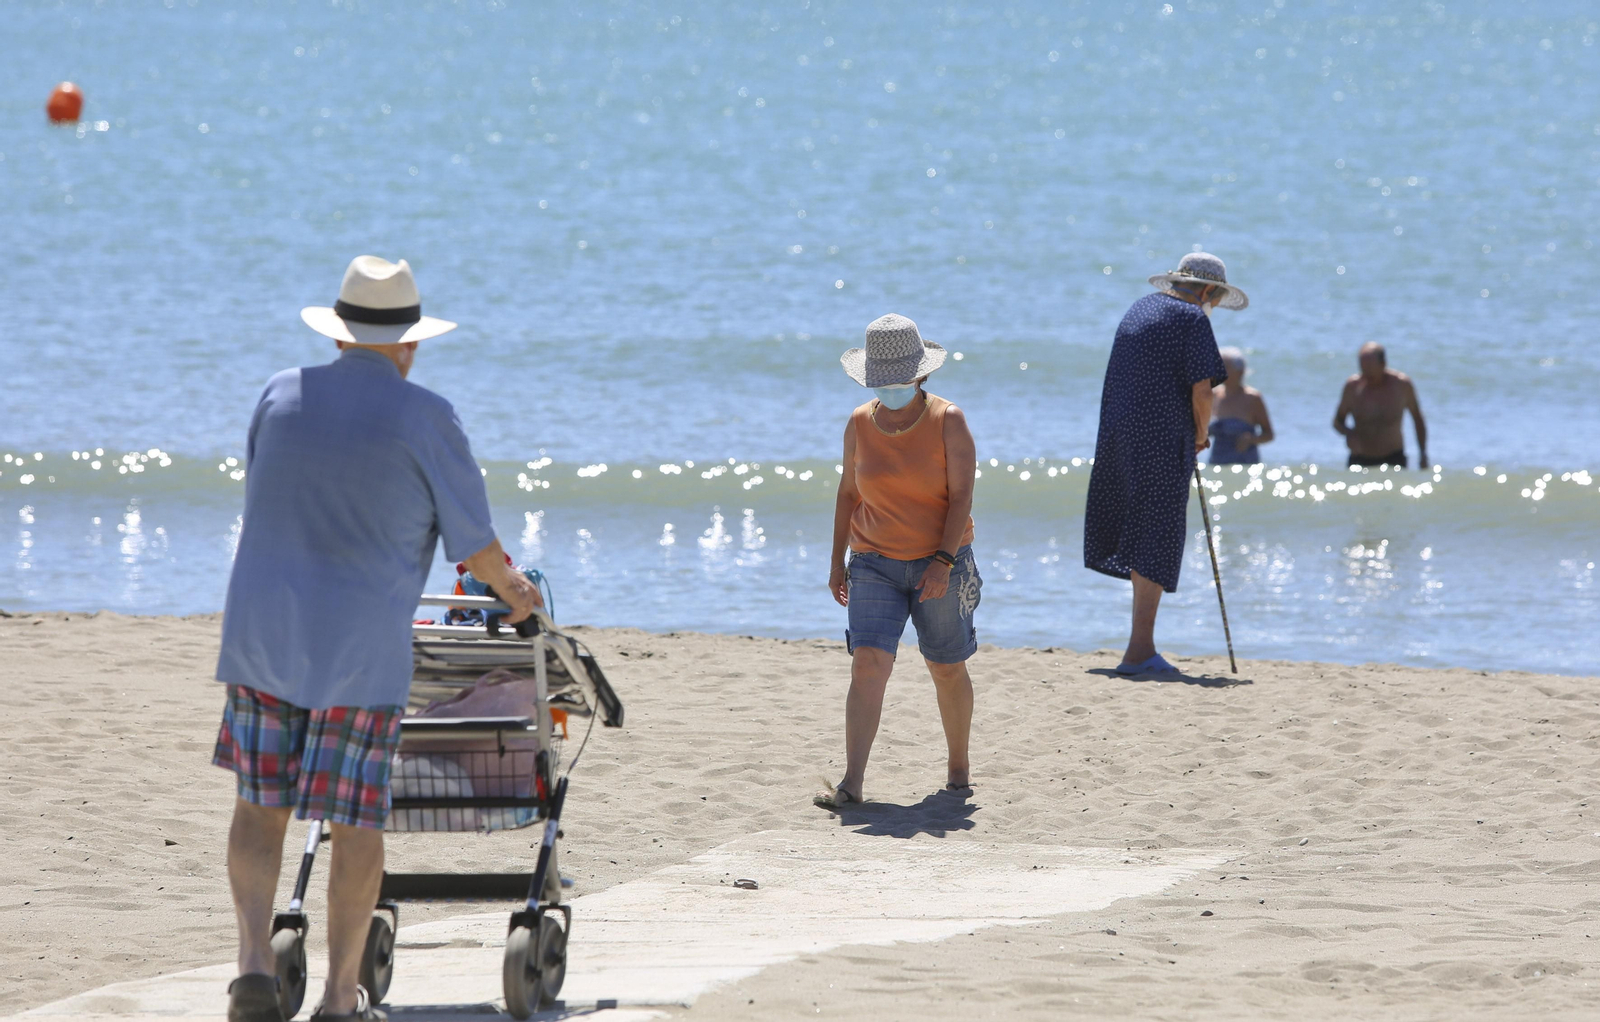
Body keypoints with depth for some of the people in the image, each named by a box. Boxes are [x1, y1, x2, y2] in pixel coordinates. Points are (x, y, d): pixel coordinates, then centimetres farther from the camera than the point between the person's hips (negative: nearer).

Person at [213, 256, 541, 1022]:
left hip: (261, 634, 3)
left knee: (260, 804, 12)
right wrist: (512, 590, 21)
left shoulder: (282, 397, 4)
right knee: (356, 819, 5)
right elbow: (472, 537, 0)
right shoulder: (424, 419, -7)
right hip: (361, 646, -3)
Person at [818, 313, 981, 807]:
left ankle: (959, 764, 32)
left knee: (947, 668, 10)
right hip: (874, 564, 2)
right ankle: (851, 782, -20)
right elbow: (848, 492, 12)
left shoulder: (948, 422, -8)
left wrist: (944, 561, -21)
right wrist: (838, 561, 11)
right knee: (868, 664, -13)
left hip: (940, 563, -2)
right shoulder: (860, 424, 2)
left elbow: (961, 496, -12)